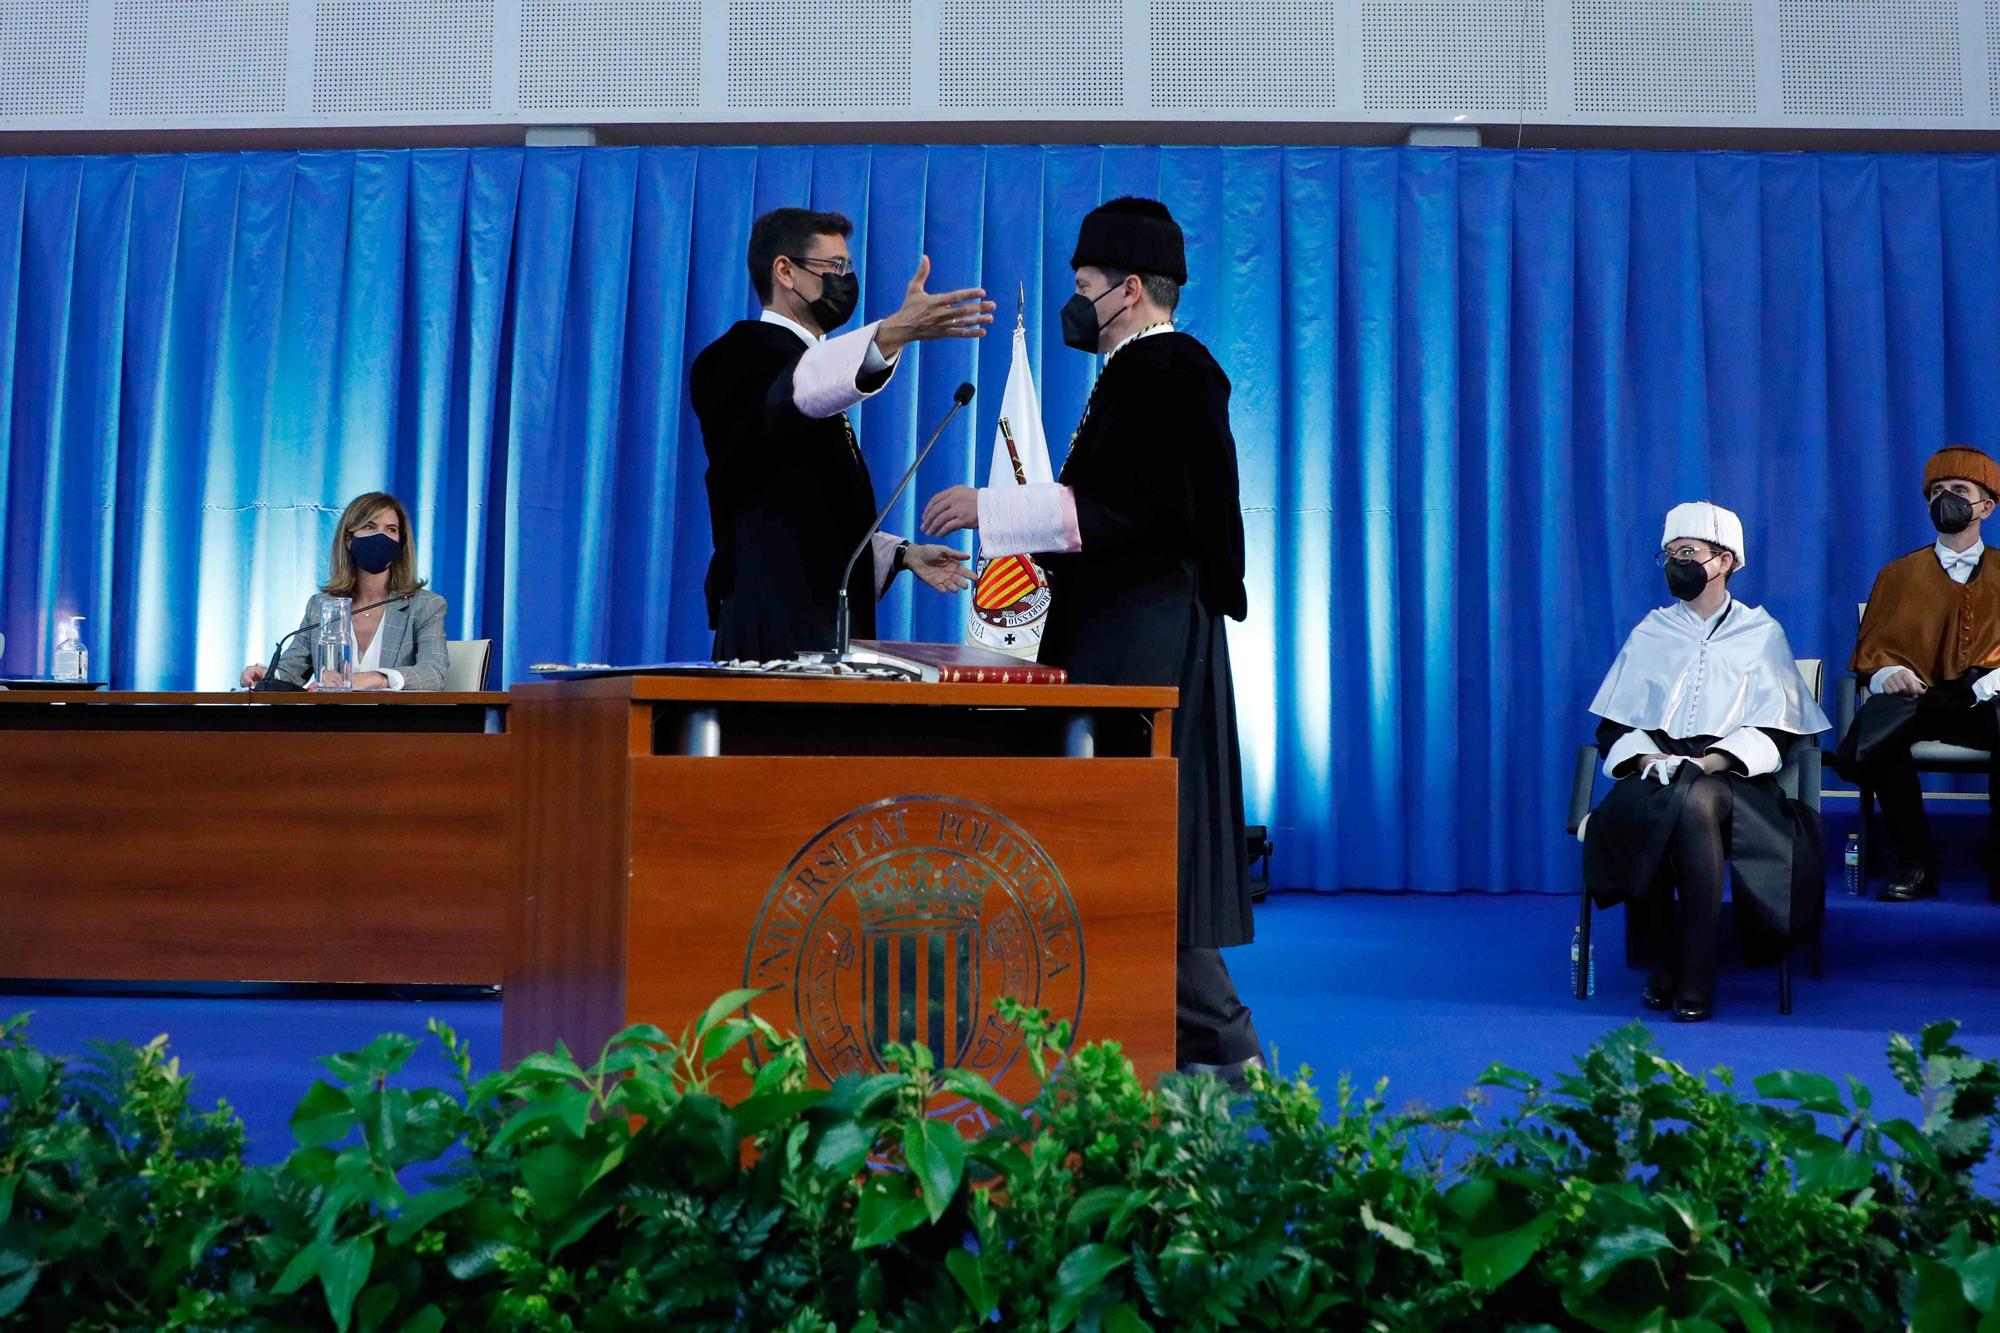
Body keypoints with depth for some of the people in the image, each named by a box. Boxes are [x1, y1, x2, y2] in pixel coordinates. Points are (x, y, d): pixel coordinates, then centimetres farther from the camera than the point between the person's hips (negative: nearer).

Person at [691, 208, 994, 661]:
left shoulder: (811, 363, 23)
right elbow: (797, 389, -31)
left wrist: (900, 553, 15)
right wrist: (893, 332, -44)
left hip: (829, 623, 9)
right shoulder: (745, 354, -5)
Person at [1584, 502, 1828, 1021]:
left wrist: (1713, 761, -13)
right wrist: (1646, 757, -9)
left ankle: (1697, 972, -33)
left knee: (1694, 802, -38)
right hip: (1655, 769, 2)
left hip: (1731, 773, -2)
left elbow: (1775, 729, 4)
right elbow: (1612, 725, 13)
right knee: (1635, 809, -35)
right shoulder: (1650, 633, 20)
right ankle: (1662, 958, -21)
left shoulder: (1761, 632, 13)